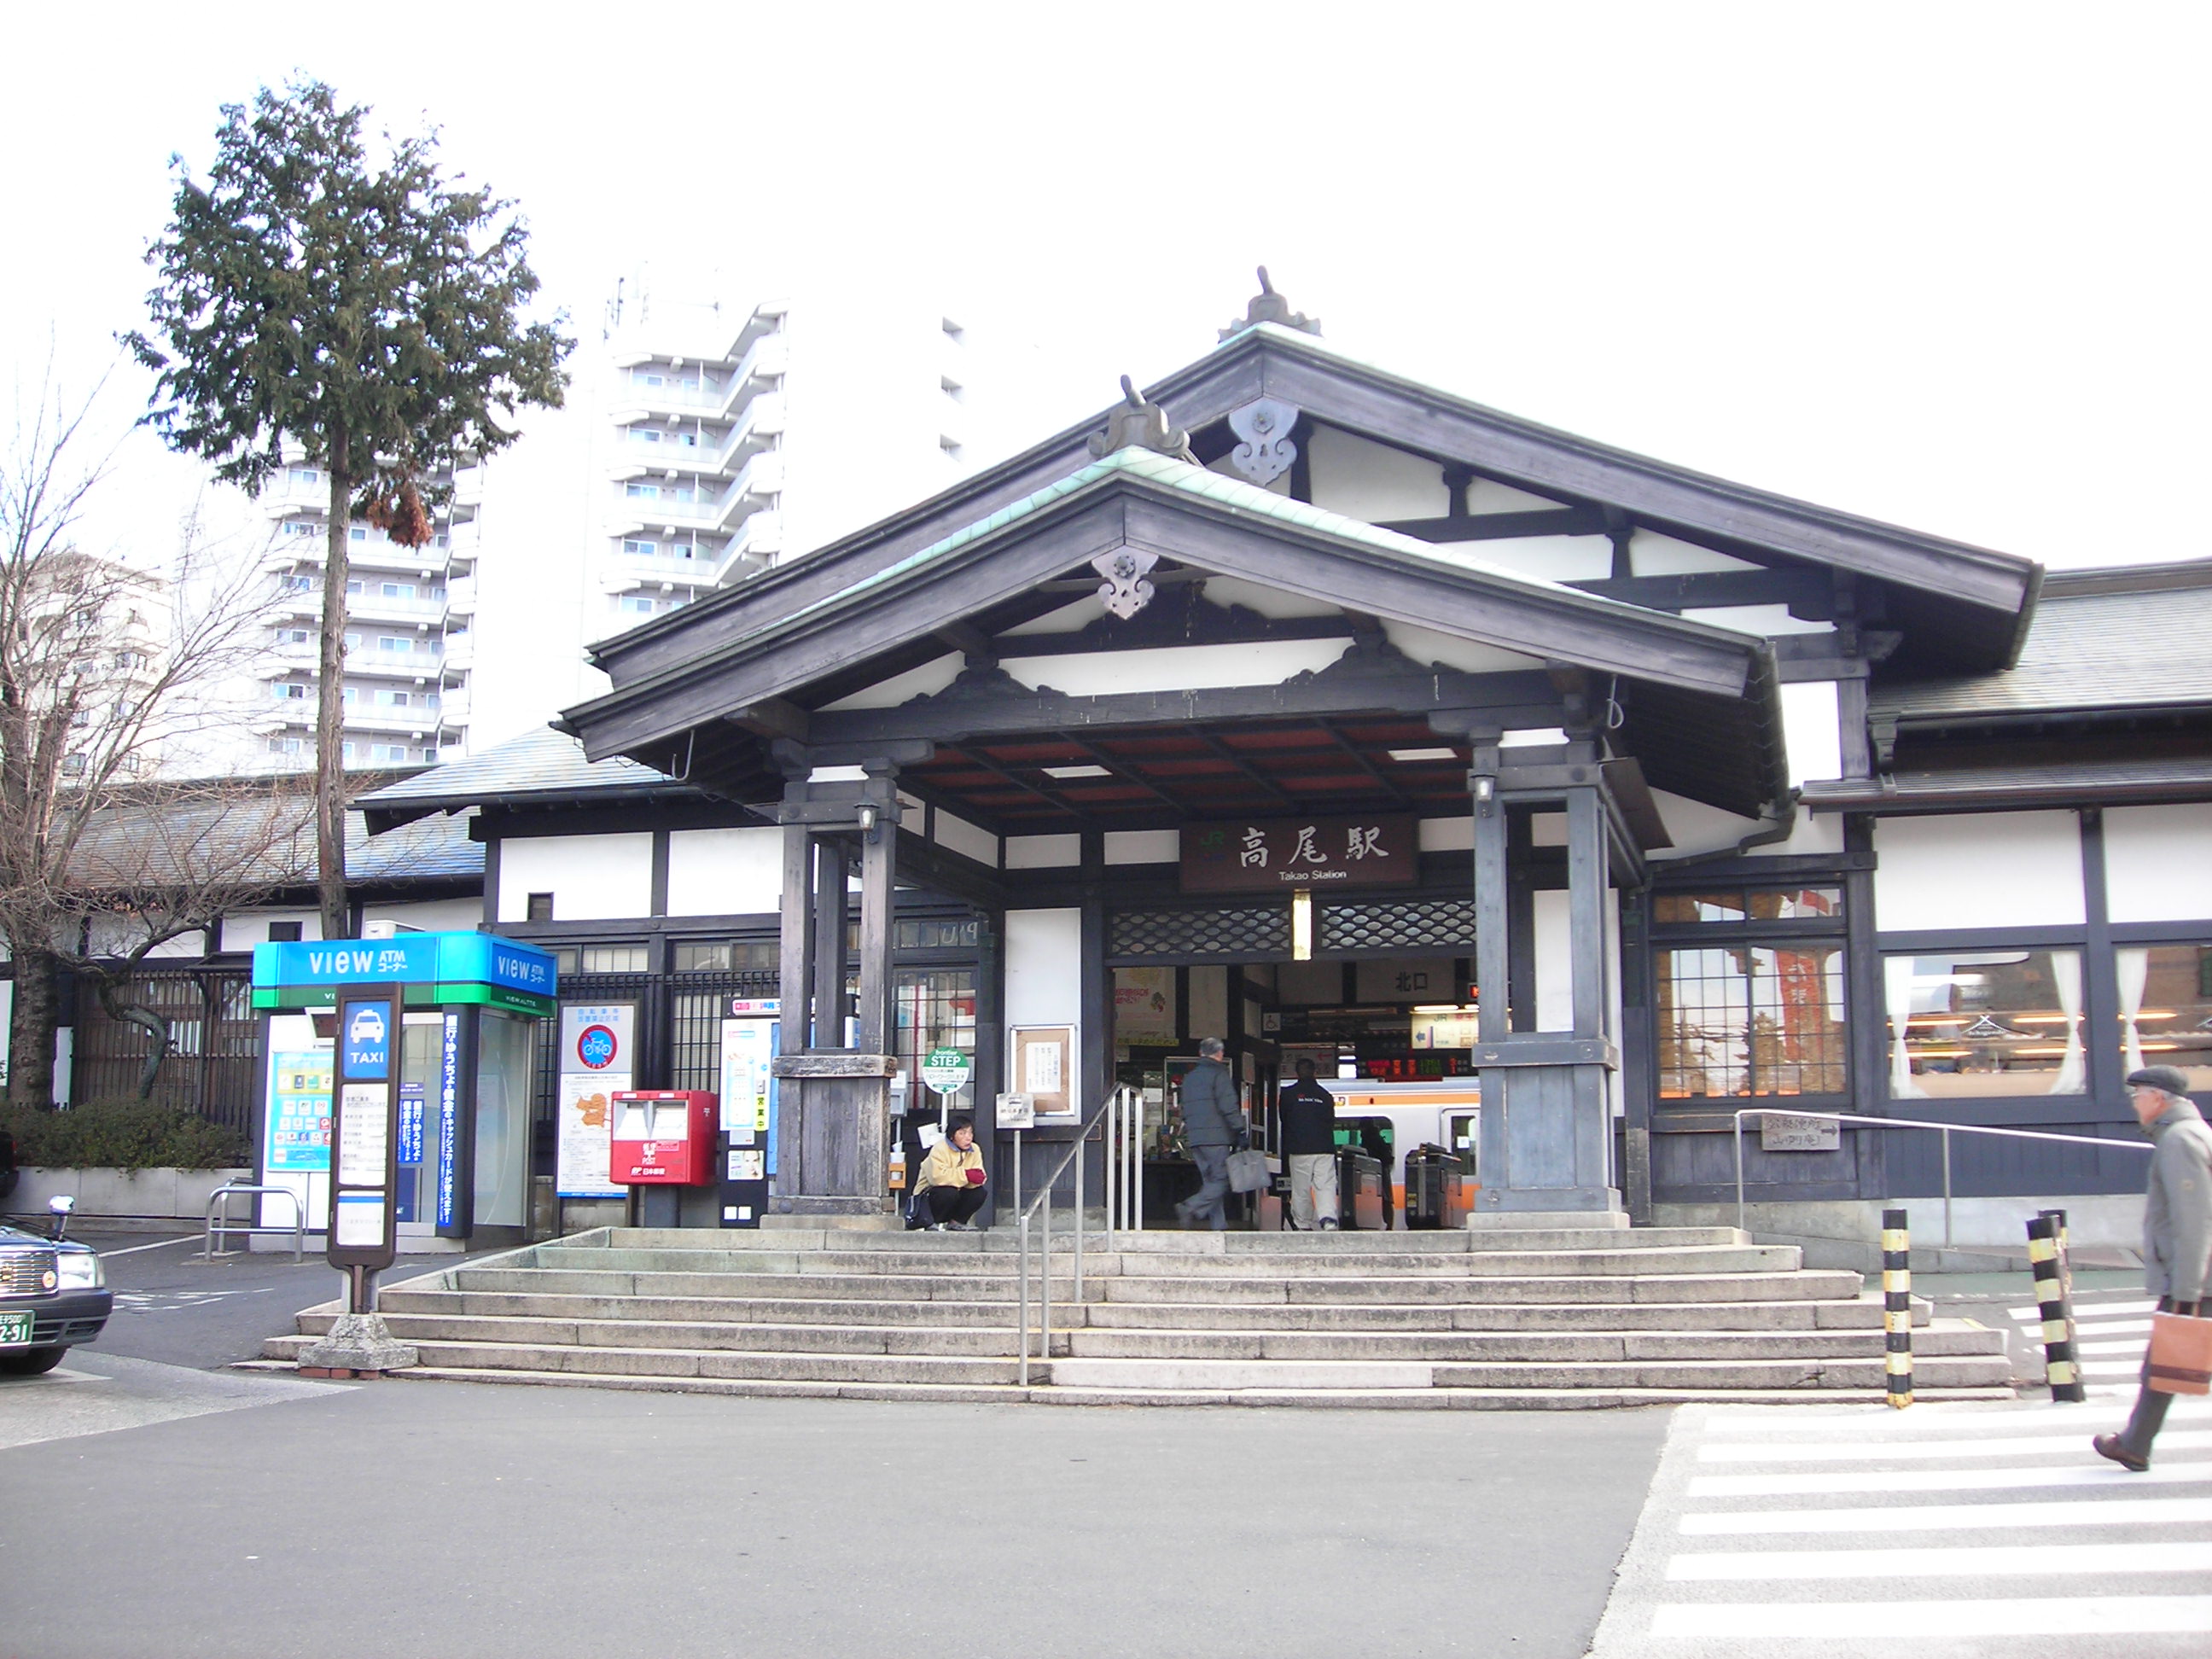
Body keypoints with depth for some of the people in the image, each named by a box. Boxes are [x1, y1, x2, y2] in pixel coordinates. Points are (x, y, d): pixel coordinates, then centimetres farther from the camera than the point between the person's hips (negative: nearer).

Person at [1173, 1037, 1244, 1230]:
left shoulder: (1190, 1077, 19)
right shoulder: (1219, 1074, -5)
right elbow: (1229, 1108, -12)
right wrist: (1240, 1132, -8)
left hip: (1195, 1138, 8)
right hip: (1216, 1137, -8)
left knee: (1211, 1181, 10)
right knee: (1222, 1180, -6)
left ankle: (1218, 1227, 4)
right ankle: (1191, 1208, -22)